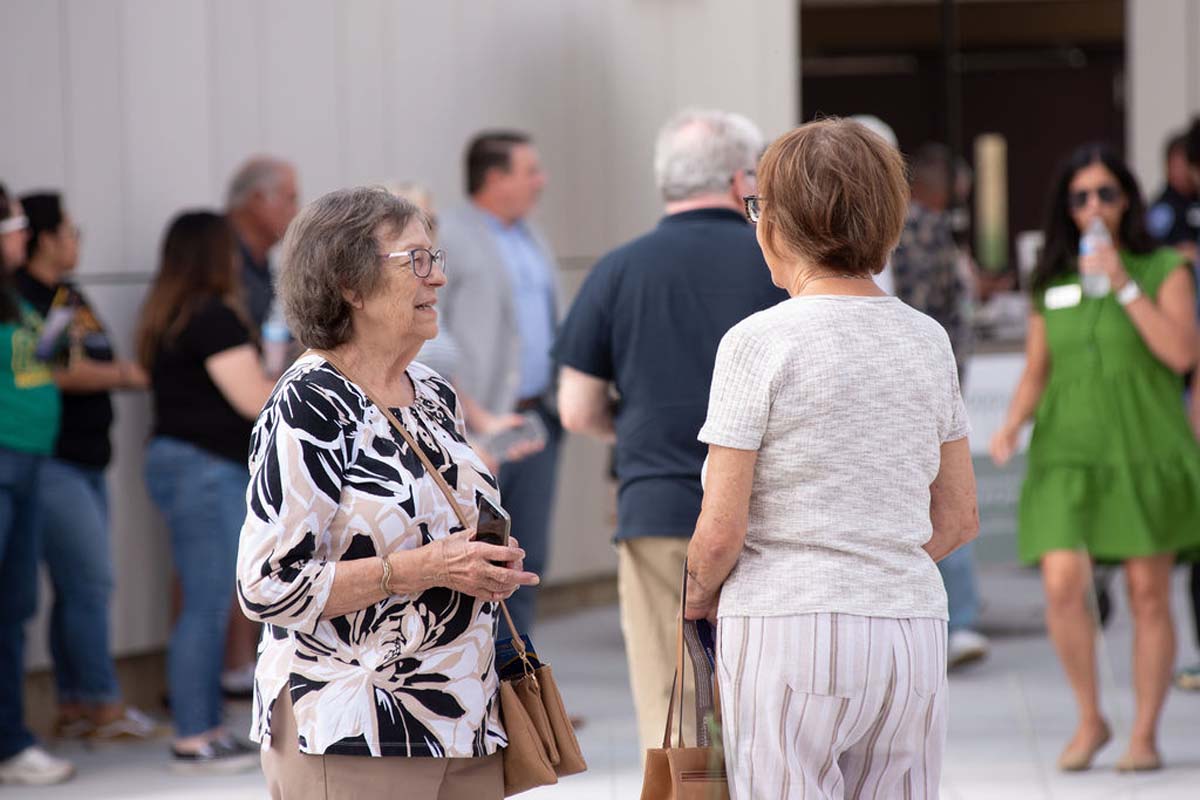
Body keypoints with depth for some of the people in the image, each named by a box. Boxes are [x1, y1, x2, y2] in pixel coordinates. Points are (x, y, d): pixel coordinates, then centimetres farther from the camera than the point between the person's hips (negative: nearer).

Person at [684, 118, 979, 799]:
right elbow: (959, 519, 13)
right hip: (915, 631, 5)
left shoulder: (759, 341, -7)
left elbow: (720, 533, -9)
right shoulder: (929, 339, 9)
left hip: (789, 637, -5)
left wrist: (700, 594, 10)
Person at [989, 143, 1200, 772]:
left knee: (1149, 596, 0)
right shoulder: (1052, 282, 10)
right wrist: (1012, 425, -1)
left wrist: (1123, 285, -15)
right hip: (1068, 453, 2)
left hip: (1147, 452, -2)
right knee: (1063, 584, -13)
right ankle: (1089, 719, 6)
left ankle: (1145, 734, 13)